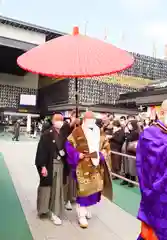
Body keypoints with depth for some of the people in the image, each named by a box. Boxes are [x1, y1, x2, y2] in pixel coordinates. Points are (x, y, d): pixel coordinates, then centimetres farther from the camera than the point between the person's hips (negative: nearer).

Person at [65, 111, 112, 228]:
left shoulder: (98, 131, 9)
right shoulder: (78, 131, -9)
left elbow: (105, 144, 19)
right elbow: (69, 144, -9)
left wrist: (103, 152, 0)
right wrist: (77, 155, -18)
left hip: (96, 165, 6)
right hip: (83, 165, -6)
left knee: (94, 187, 14)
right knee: (83, 188, -3)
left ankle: (87, 208, 37)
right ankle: (81, 215, 13)